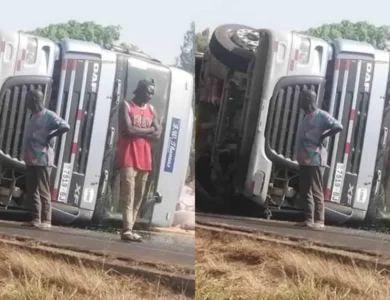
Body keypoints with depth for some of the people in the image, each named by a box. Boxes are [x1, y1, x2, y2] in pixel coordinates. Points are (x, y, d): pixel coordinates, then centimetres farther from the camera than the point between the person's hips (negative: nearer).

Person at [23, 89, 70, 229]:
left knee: (43, 191, -9)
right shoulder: (34, 117, 20)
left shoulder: (48, 115, -7)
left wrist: (49, 137, -12)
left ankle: (46, 221, -9)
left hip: (42, 159, -9)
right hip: (31, 160, 9)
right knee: (31, 191, 7)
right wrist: (26, 155, 10)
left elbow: (65, 126, -17)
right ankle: (36, 219, 11)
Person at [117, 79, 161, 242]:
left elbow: (157, 133, 6)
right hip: (129, 157, -6)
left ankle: (129, 229, 6)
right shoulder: (126, 106, -1)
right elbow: (128, 130, -14)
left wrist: (138, 132, -7)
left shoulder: (151, 110, 16)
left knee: (138, 197, 3)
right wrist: (148, 130, -2)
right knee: (128, 195, -13)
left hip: (144, 158, 6)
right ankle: (127, 229, -20)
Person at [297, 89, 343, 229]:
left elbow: (338, 127, -17)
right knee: (304, 190, 8)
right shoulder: (306, 117, 18)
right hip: (304, 159, 9)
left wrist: (322, 137, -12)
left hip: (316, 159, -9)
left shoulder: (321, 115, -8)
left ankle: (319, 220, -8)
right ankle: (309, 218, 12)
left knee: (316, 190, -8)